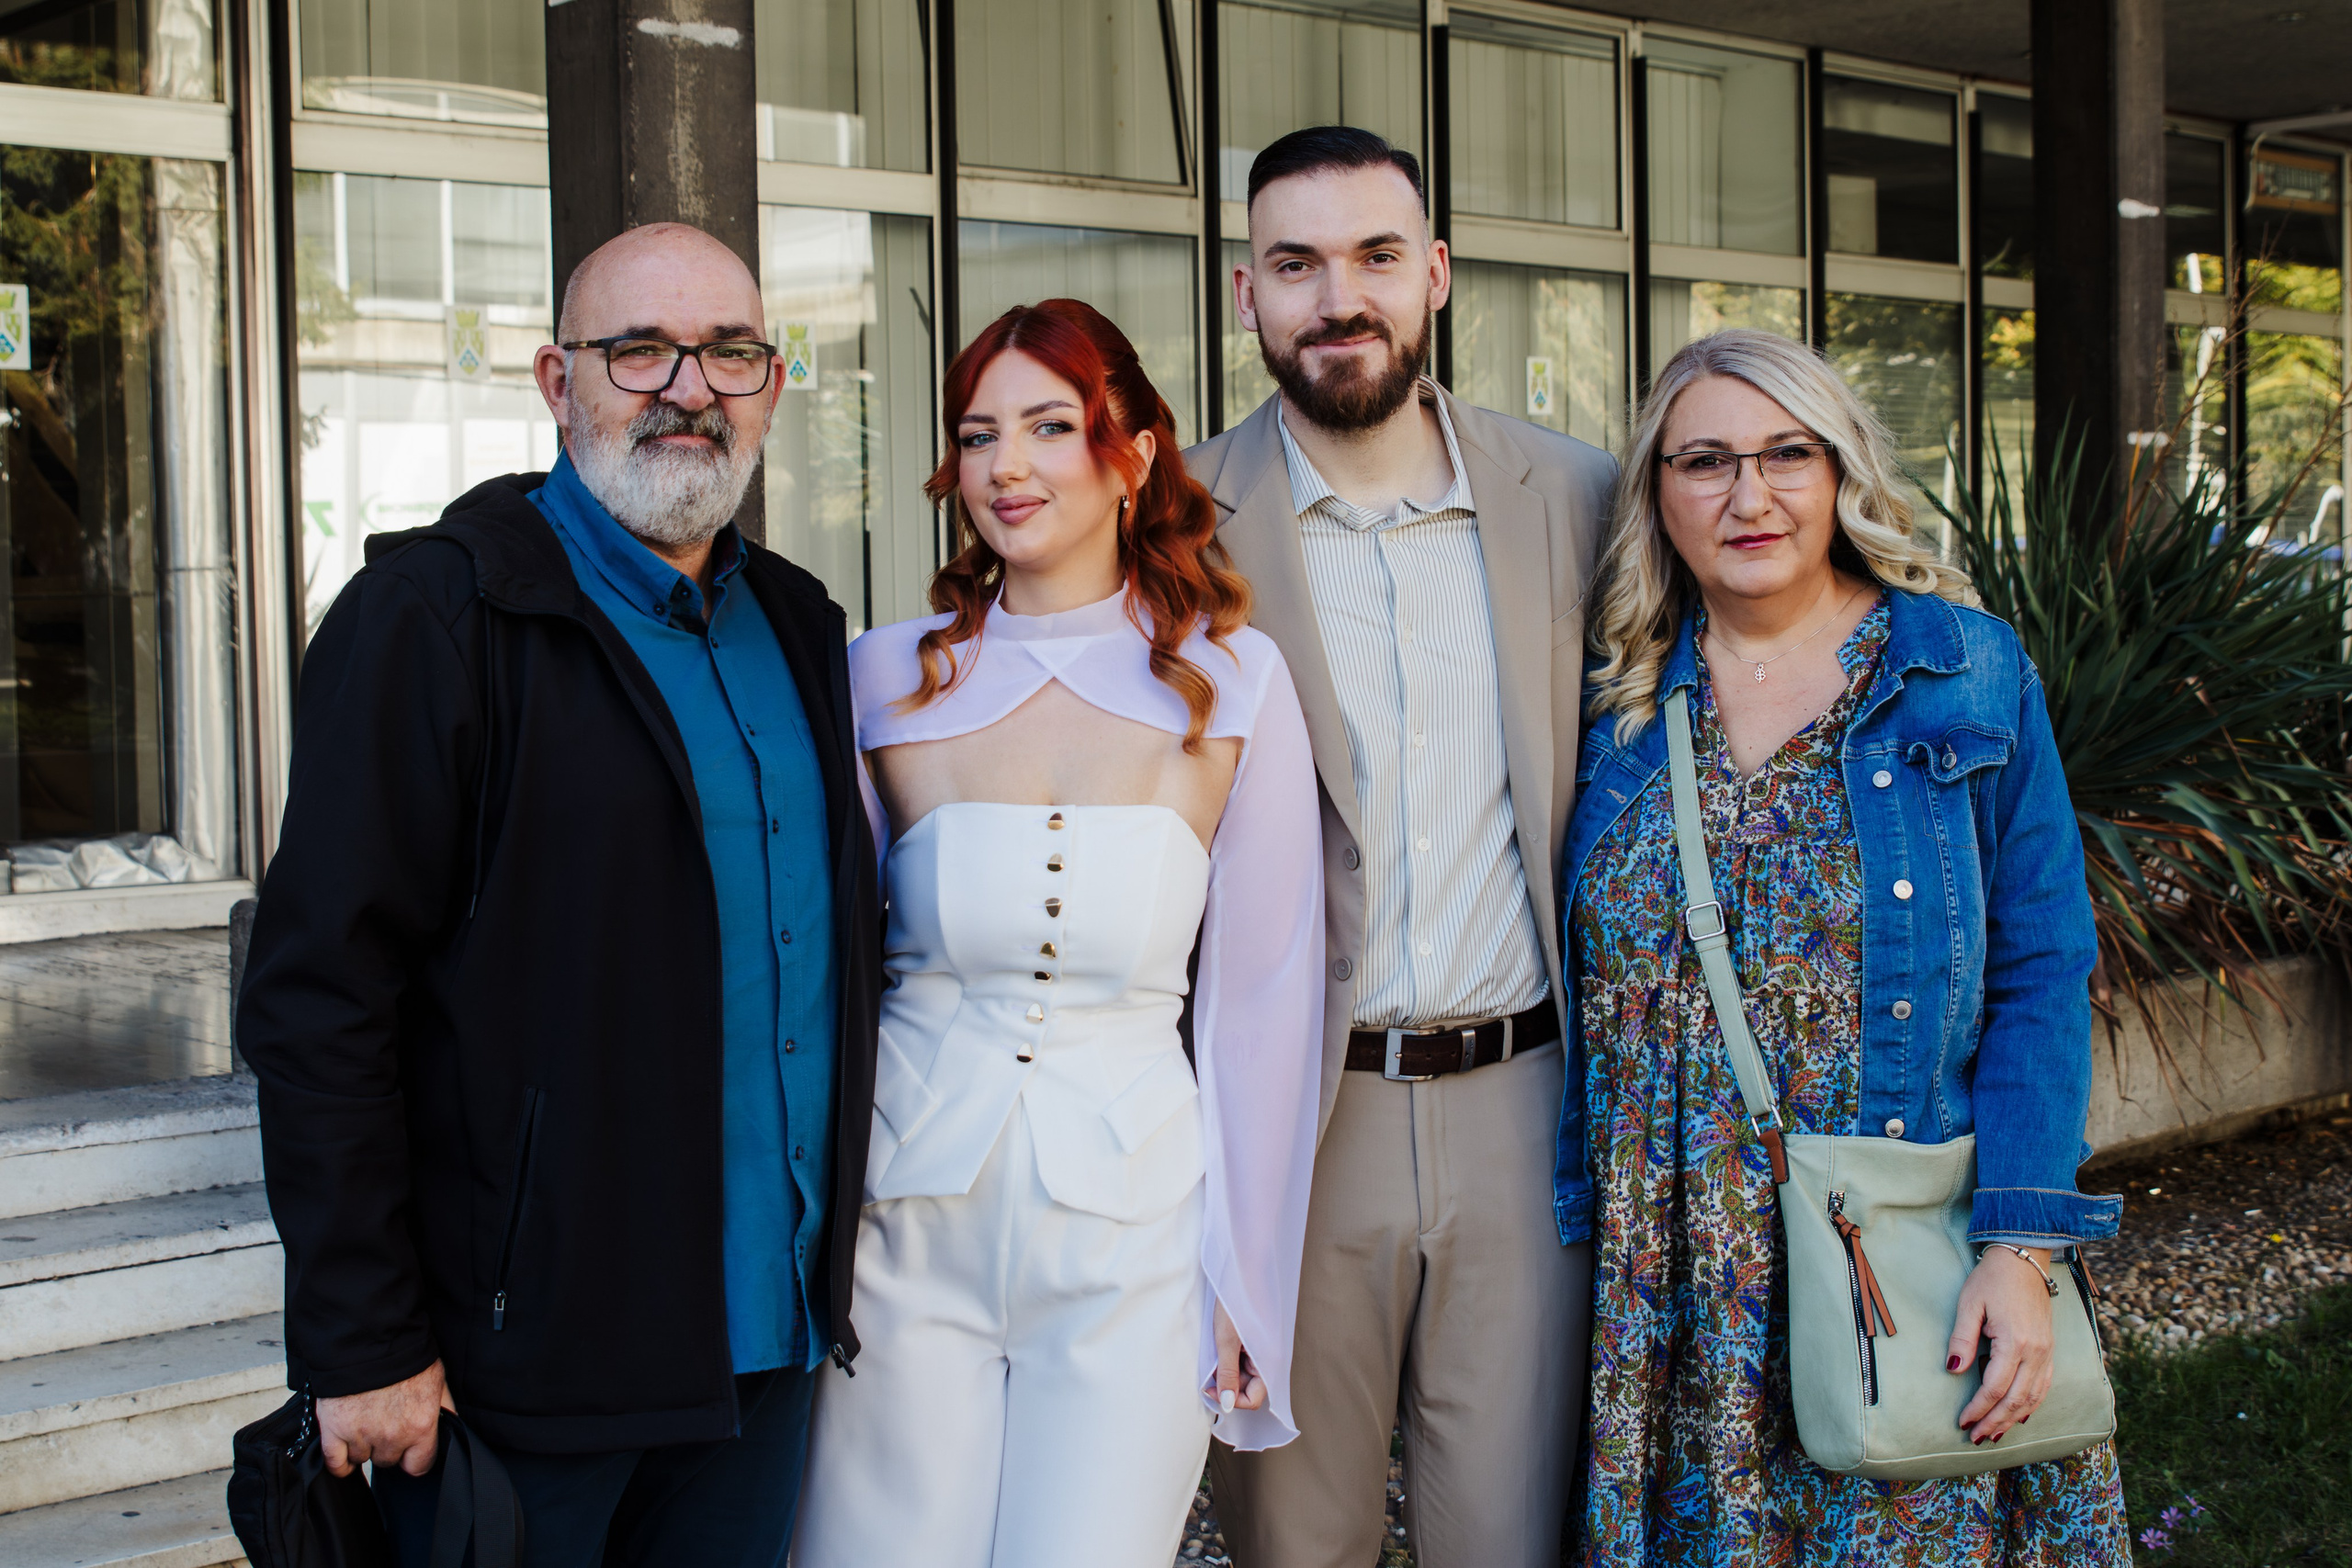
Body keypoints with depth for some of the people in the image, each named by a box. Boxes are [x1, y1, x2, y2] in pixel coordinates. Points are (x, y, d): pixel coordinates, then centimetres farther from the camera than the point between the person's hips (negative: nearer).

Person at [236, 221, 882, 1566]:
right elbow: (318, 999, -14)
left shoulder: (796, 627, 12)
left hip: (765, 1345, 6)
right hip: (526, 1357, -6)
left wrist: (829, 1269, 14)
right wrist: (362, 1344, -17)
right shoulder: (433, 613, -10)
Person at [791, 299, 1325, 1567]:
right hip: (909, 1220, 1)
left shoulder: (1234, 683, -2)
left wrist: (1245, 1282, 4)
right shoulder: (886, 679, 1)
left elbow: (1260, 1001, 2)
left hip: (1132, 1236, -1)